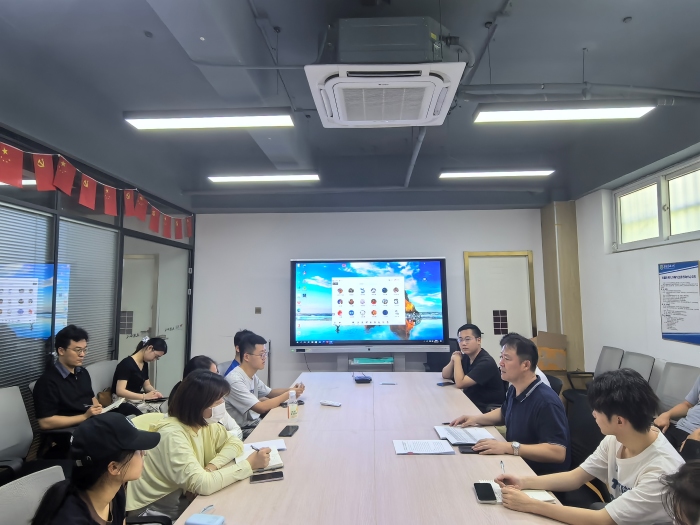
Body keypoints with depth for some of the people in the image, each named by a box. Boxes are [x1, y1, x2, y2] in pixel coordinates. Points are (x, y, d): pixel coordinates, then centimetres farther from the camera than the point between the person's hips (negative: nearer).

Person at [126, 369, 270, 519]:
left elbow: (234, 442, 0)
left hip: (179, 498, 7)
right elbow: (202, 484, -36)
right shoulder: (172, 435, -29)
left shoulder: (204, 423, -4)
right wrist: (250, 464, -28)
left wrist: (212, 466, -18)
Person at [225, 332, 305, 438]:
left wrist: (290, 389, -2)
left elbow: (269, 392, 17)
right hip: (243, 431, -8)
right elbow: (261, 408, -26)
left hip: (255, 422, 8)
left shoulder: (252, 375, 4)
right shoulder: (235, 380, -24)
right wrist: (288, 394, -17)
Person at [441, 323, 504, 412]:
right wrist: (453, 360, -10)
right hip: (471, 403, 7)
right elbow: (445, 375, 7)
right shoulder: (466, 357, 3)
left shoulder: (486, 362, -23)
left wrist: (457, 359, -15)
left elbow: (460, 383, -26)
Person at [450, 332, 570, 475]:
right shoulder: (513, 390, 1)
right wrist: (477, 418, 8)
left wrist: (509, 447, -32)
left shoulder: (546, 401, -25)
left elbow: (558, 452, -29)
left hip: (541, 477, -8)